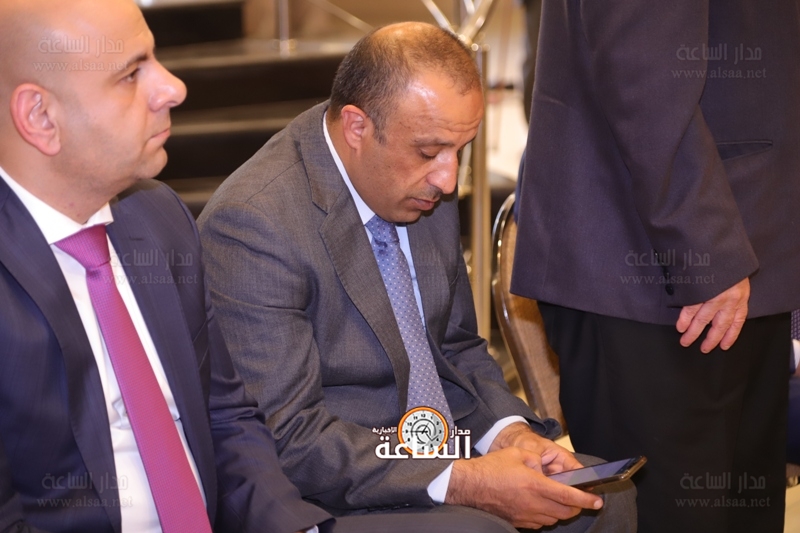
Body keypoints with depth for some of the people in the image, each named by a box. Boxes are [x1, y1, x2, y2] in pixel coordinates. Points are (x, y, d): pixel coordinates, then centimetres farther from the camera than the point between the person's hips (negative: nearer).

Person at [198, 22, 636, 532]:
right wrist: (460, 483, -28)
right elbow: (285, 437, -24)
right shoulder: (251, 223, -22)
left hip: (451, 453, 7)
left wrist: (508, 430, -7)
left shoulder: (426, 182, 2)